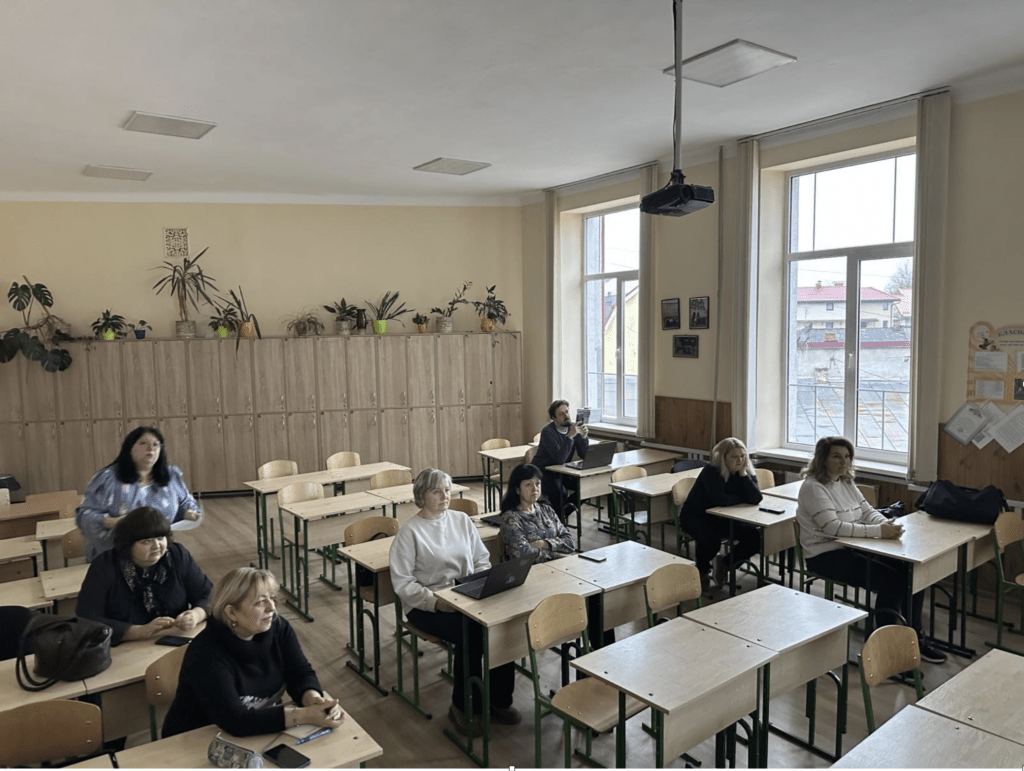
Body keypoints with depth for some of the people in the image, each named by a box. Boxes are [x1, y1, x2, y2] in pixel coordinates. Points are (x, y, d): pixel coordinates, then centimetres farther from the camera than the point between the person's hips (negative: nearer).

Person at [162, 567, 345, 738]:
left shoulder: (278, 628, -7)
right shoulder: (206, 654, -26)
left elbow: (301, 674, -9)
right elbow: (235, 720, -32)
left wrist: (315, 700, -31)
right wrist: (304, 715, -36)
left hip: (261, 734, 6)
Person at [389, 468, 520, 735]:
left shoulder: (462, 521, 10)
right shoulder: (410, 532, -5)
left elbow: (482, 561, 14)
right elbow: (402, 583, -10)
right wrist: (436, 602, -21)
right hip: (427, 606, -4)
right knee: (470, 633, -30)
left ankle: (500, 700, -4)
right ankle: (462, 706, -7)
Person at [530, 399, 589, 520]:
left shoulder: (573, 428, -2)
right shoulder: (548, 432, -19)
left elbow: (584, 456, -5)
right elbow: (560, 458, -31)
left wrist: (583, 437, -20)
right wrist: (570, 436, -35)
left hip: (562, 471, 6)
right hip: (544, 472, -6)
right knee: (559, 492, -32)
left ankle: (563, 512, 9)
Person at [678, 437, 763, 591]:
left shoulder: (747, 473, -5)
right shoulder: (711, 472, -23)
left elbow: (756, 499, -21)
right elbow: (721, 499, -36)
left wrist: (743, 473, -26)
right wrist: (742, 498, -18)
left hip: (721, 518, 6)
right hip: (695, 515, -6)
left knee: (754, 537, -13)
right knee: (711, 539, -35)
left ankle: (725, 563, 14)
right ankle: (702, 571, -1)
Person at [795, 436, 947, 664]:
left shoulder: (846, 483, 11)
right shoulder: (813, 487, -16)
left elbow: (868, 512, 10)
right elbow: (834, 527, -25)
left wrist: (887, 524, -13)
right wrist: (879, 531, -28)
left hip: (853, 547, 8)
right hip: (826, 555, -8)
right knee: (891, 580, -21)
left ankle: (914, 638, 10)